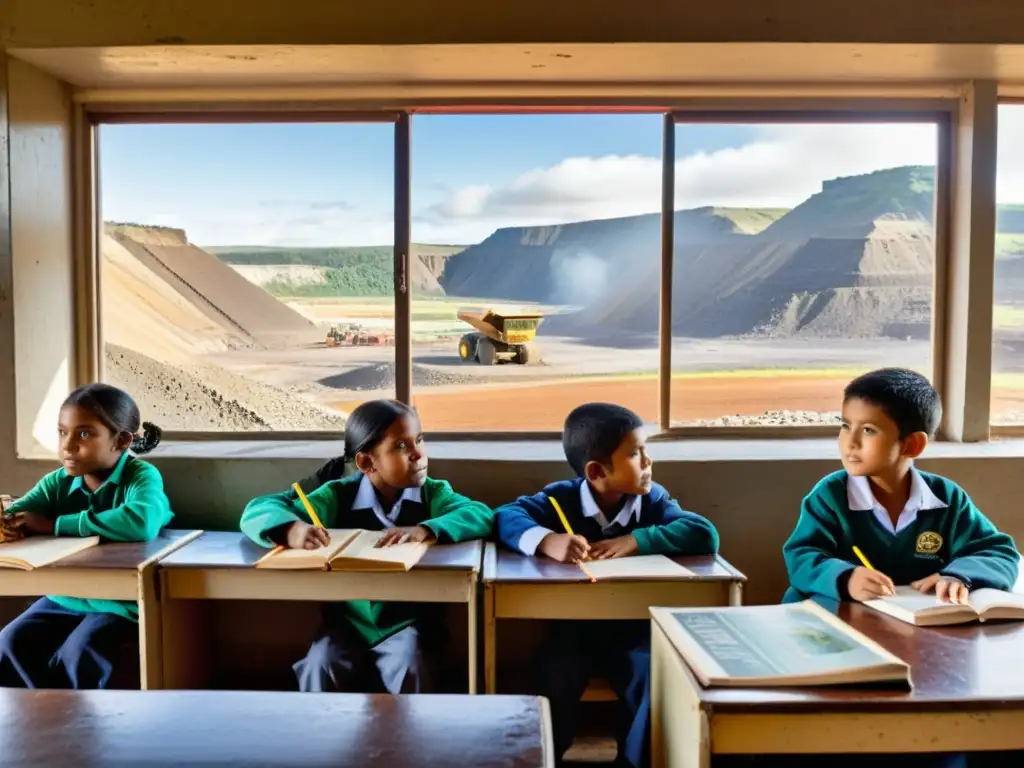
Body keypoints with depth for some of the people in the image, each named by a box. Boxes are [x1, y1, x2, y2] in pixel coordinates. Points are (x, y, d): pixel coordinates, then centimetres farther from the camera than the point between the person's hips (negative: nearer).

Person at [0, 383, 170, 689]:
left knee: (76, 656, -26)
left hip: (122, 601, -6)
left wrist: (54, 525, -30)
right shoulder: (58, 482, 1)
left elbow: (141, 523, -39)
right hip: (64, 596, 6)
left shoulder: (141, 477, -18)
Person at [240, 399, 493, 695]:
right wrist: (291, 529, -35)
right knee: (321, 667, -23)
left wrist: (426, 530, -39)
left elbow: (482, 515, -22)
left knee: (409, 667, -26)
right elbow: (257, 511, -11)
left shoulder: (432, 493, -5)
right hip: (348, 622, 1)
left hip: (408, 623, 0)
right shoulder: (339, 496, -7)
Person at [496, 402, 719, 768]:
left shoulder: (652, 499, -5)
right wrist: (547, 540, -38)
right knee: (554, 676, -25)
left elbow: (705, 534, -18)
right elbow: (506, 515, -19)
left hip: (633, 630, 1)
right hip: (573, 627, -1)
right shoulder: (562, 498, -7)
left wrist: (636, 541, -28)